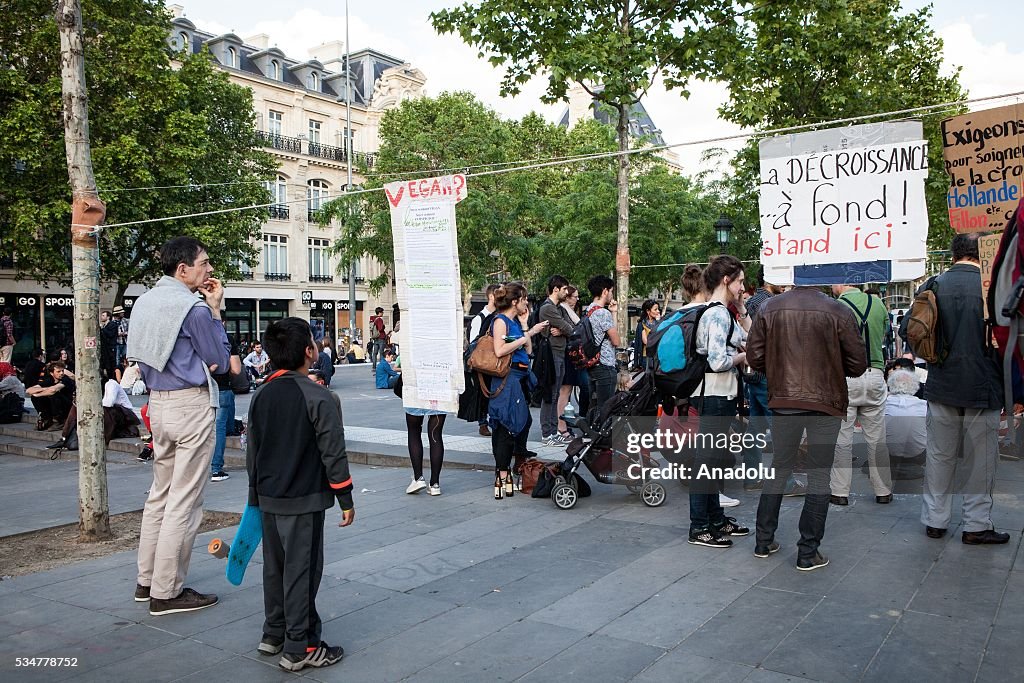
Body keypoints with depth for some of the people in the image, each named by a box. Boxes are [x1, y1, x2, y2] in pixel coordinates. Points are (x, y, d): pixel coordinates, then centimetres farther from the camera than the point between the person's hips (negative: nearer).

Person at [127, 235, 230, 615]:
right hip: (192, 405, -9)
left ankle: (147, 579, 27)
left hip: (158, 403, 9)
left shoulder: (145, 301, 11)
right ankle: (167, 592, 5)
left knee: (160, 493, 18)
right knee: (184, 502, -2)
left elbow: (141, 357, 18)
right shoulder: (194, 307, -15)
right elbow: (221, 360, -6)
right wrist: (215, 310, -4)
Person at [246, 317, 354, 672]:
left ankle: (273, 634, 31)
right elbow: (333, 453, -14)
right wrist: (345, 499, -6)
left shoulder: (261, 396, 5)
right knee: (301, 571, 1)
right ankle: (299, 648, 9)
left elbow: (252, 451, 12)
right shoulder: (320, 397, -16)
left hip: (268, 499, 7)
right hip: (304, 501, -7)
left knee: (274, 566, 18)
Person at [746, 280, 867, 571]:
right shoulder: (839, 312, -9)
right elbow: (857, 364, -5)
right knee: (819, 476, 7)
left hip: (783, 402, 3)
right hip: (825, 404, -2)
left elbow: (754, 357, -2)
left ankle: (764, 541, 23)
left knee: (779, 469, 17)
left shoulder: (770, 308, -3)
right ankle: (808, 553, 11)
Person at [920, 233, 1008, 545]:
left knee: (939, 455, 12)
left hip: (942, 386, 3)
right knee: (981, 458, 9)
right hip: (983, 387, -3)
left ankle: (935, 520, 20)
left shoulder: (934, 285, -2)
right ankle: (976, 525, 16)